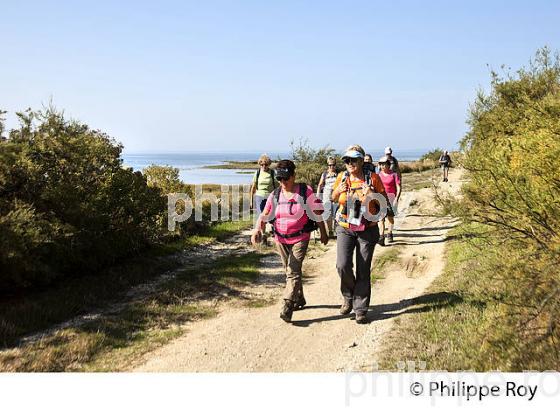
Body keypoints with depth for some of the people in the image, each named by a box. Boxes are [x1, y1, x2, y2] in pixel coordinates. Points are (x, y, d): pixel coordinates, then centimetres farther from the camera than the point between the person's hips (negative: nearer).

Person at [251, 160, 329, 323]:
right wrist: (257, 229, -14)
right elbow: (265, 215, 3)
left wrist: (323, 233, 3)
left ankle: (288, 306, -16)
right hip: (281, 239, 5)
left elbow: (317, 213, -1)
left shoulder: (306, 192, -7)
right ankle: (299, 300, 33)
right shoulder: (275, 195, 3)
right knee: (290, 271, 15)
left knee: (293, 271, -15)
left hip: (300, 238, -5)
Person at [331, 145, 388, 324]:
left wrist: (373, 195, -19)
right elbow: (334, 199, 17)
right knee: (343, 265, -15)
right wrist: (338, 190, -6)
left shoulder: (373, 178, -5)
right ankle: (348, 297, 13)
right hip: (345, 228, 2)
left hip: (367, 229, -1)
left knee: (363, 271, 2)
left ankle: (360, 309, 14)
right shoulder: (342, 177, 2)